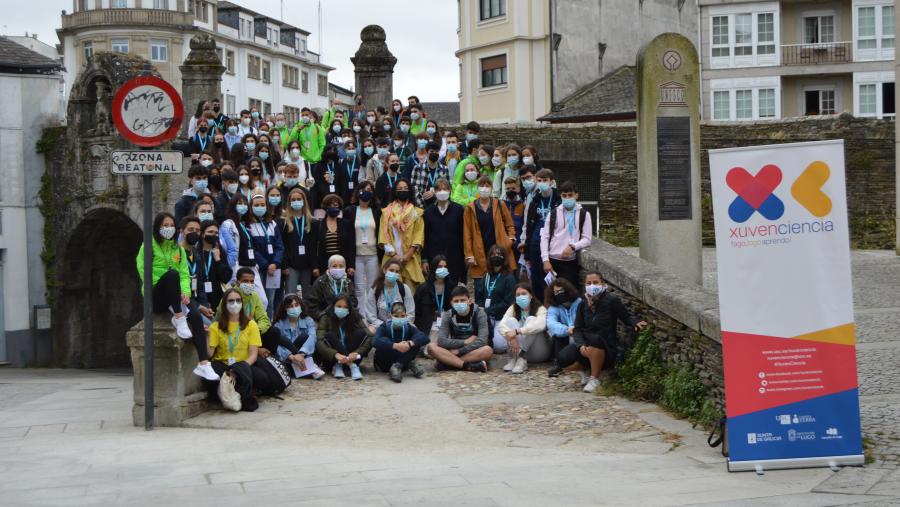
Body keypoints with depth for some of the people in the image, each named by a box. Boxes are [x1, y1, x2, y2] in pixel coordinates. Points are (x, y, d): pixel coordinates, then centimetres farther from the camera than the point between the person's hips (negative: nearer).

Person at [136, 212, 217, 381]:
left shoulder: (178, 249, 18)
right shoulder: (149, 246, 2)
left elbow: (185, 274, 10)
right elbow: (144, 272, -9)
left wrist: (185, 292, -11)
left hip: (176, 296, 5)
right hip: (155, 297, -4)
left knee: (196, 316, -26)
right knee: (172, 274, -35)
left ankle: (203, 364, -30)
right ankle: (178, 319, -27)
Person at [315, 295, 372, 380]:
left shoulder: (355, 318, -3)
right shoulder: (326, 319, -7)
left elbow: (369, 337, -16)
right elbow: (319, 342, -21)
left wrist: (357, 353, -34)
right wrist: (336, 354, -39)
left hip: (350, 356, 2)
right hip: (332, 359, -1)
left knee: (362, 334, -19)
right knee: (329, 336, -26)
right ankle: (352, 366, -32)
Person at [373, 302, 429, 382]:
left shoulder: (408, 327, -5)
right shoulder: (384, 327, -13)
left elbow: (425, 338, -22)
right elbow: (375, 341, -34)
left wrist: (409, 343, -40)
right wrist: (395, 346, -47)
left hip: (403, 361, 2)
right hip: (384, 363, -2)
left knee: (415, 343, -18)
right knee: (384, 341, -29)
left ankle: (397, 366, -26)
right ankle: (410, 365, -24)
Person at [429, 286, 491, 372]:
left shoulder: (479, 314, -10)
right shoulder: (448, 315, -4)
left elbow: (482, 341, -21)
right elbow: (441, 341, -16)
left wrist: (458, 351, -23)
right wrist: (465, 342, -18)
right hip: (454, 351, 2)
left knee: (488, 350, -35)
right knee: (431, 347, -25)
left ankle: (447, 362, -29)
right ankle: (468, 366, -34)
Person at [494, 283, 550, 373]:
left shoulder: (540, 309, -10)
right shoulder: (513, 308, 1)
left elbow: (540, 325, -33)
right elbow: (501, 324, -17)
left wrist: (517, 331, -42)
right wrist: (510, 336, -38)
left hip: (538, 352, -3)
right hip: (517, 348, 3)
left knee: (531, 319, -25)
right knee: (511, 320, -17)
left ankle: (522, 359, -36)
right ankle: (514, 358, -29)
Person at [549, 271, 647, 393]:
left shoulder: (611, 300, -7)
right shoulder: (583, 304, 4)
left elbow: (626, 316, 0)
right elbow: (577, 329, 1)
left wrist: (636, 323, -23)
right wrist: (581, 345, -19)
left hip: (607, 348, -3)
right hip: (584, 345, 3)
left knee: (595, 339, -38)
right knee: (564, 359, -24)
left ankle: (595, 379, -18)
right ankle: (585, 368, 12)